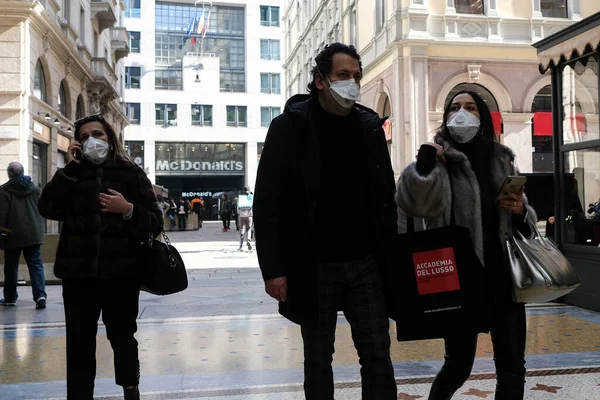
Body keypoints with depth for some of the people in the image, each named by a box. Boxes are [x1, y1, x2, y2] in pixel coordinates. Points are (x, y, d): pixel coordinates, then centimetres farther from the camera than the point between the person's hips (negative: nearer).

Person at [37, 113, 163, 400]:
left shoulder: (131, 173, 2)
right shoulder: (73, 175, 9)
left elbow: (155, 223, -3)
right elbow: (47, 209, -8)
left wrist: (128, 210, -21)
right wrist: (69, 168, -9)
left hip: (121, 271, -1)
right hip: (78, 271, 2)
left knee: (121, 335, 11)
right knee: (79, 342, 4)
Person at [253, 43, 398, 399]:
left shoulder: (370, 126, 8)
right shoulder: (289, 127, -4)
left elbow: (385, 197, 11)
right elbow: (267, 203, -8)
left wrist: (391, 257, 6)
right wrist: (273, 268, -14)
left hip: (366, 264, 3)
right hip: (313, 268, -3)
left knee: (378, 358, 4)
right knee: (318, 360, 11)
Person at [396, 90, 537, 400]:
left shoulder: (502, 159, 12)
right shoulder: (440, 161, -2)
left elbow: (526, 219, 19)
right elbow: (413, 203, -22)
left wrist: (521, 211, -2)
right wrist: (424, 165, -36)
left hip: (503, 275, 5)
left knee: (512, 367, 9)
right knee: (458, 365, 3)